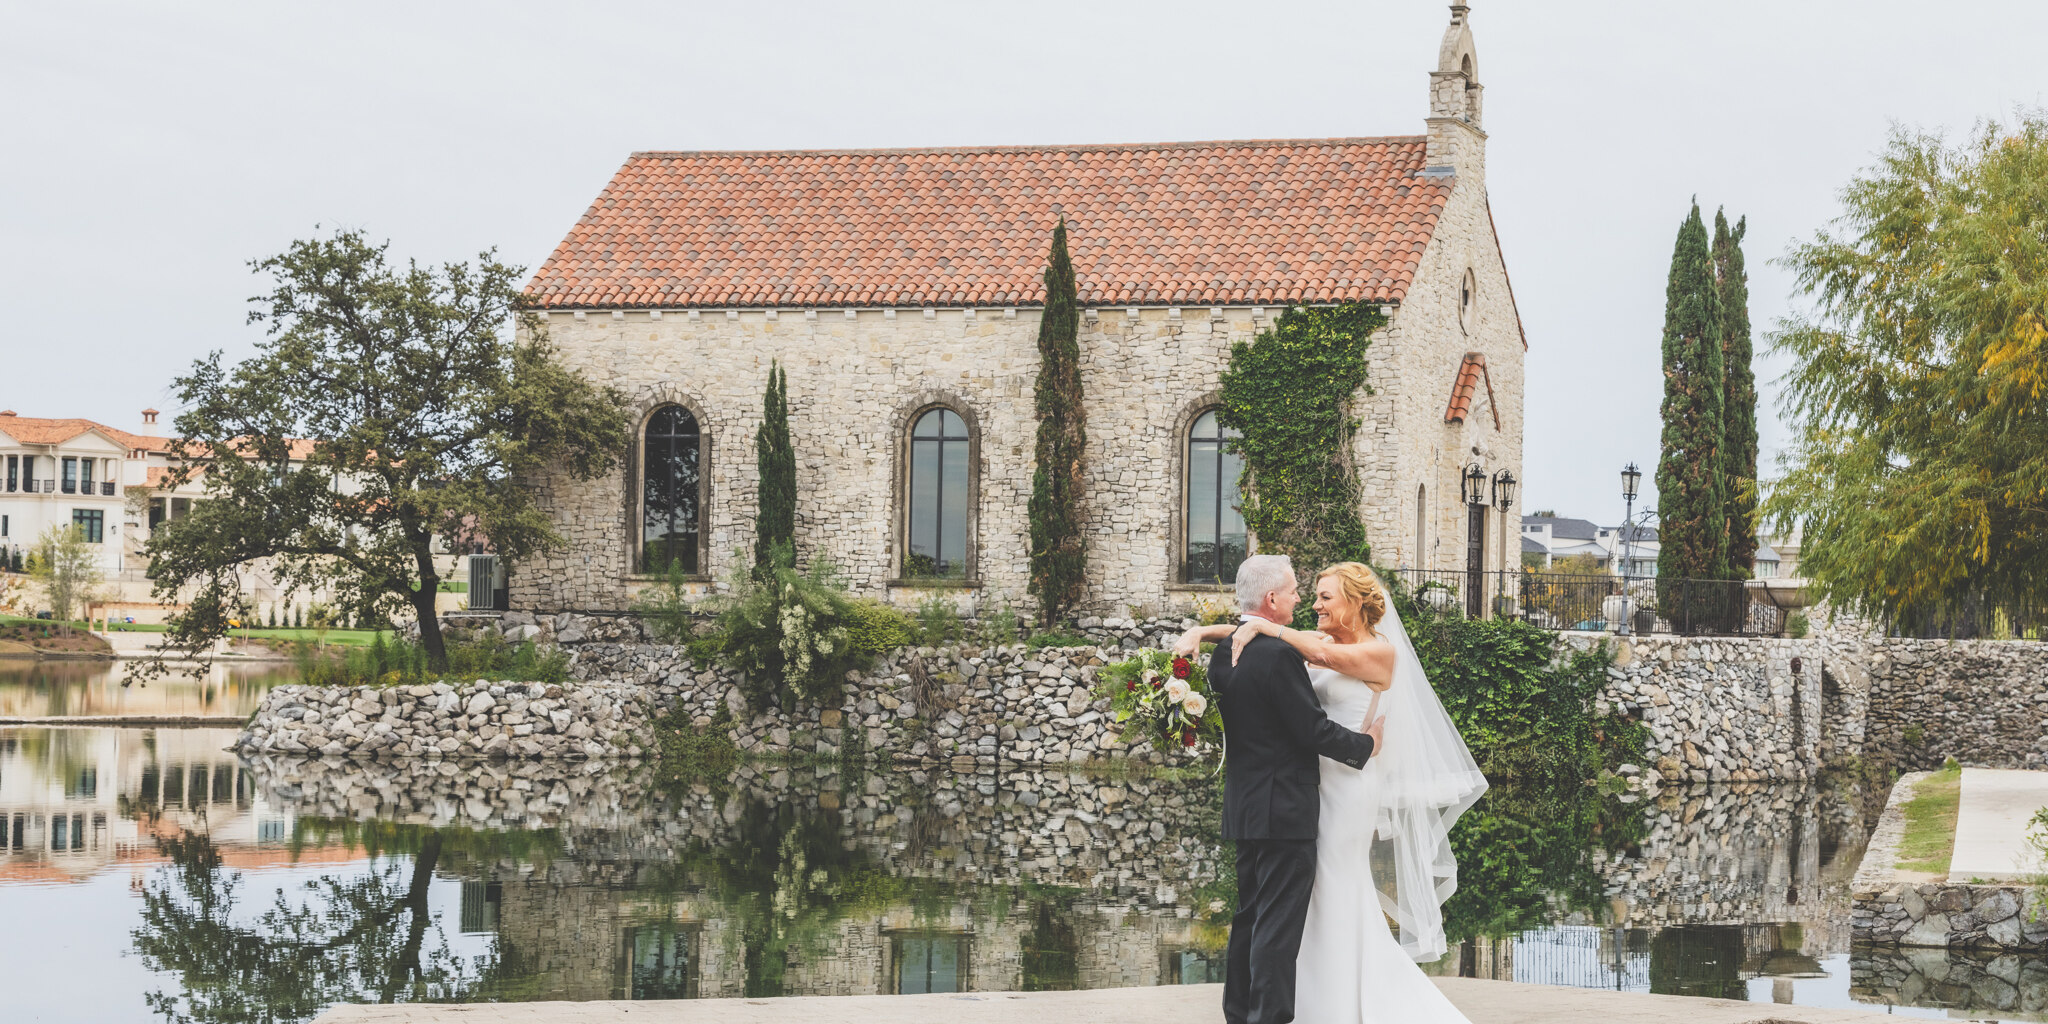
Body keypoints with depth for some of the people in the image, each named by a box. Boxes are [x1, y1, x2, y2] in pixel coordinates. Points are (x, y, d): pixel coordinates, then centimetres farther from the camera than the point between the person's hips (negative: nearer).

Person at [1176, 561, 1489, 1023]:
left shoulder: (1381, 652, -9)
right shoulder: (1319, 641, 10)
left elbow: (1325, 657, -26)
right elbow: (1250, 632, 7)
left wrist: (1263, 627, -24)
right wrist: (1202, 632, -8)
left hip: (1347, 782, -7)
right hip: (1311, 776, 7)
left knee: (1333, 893, -1)